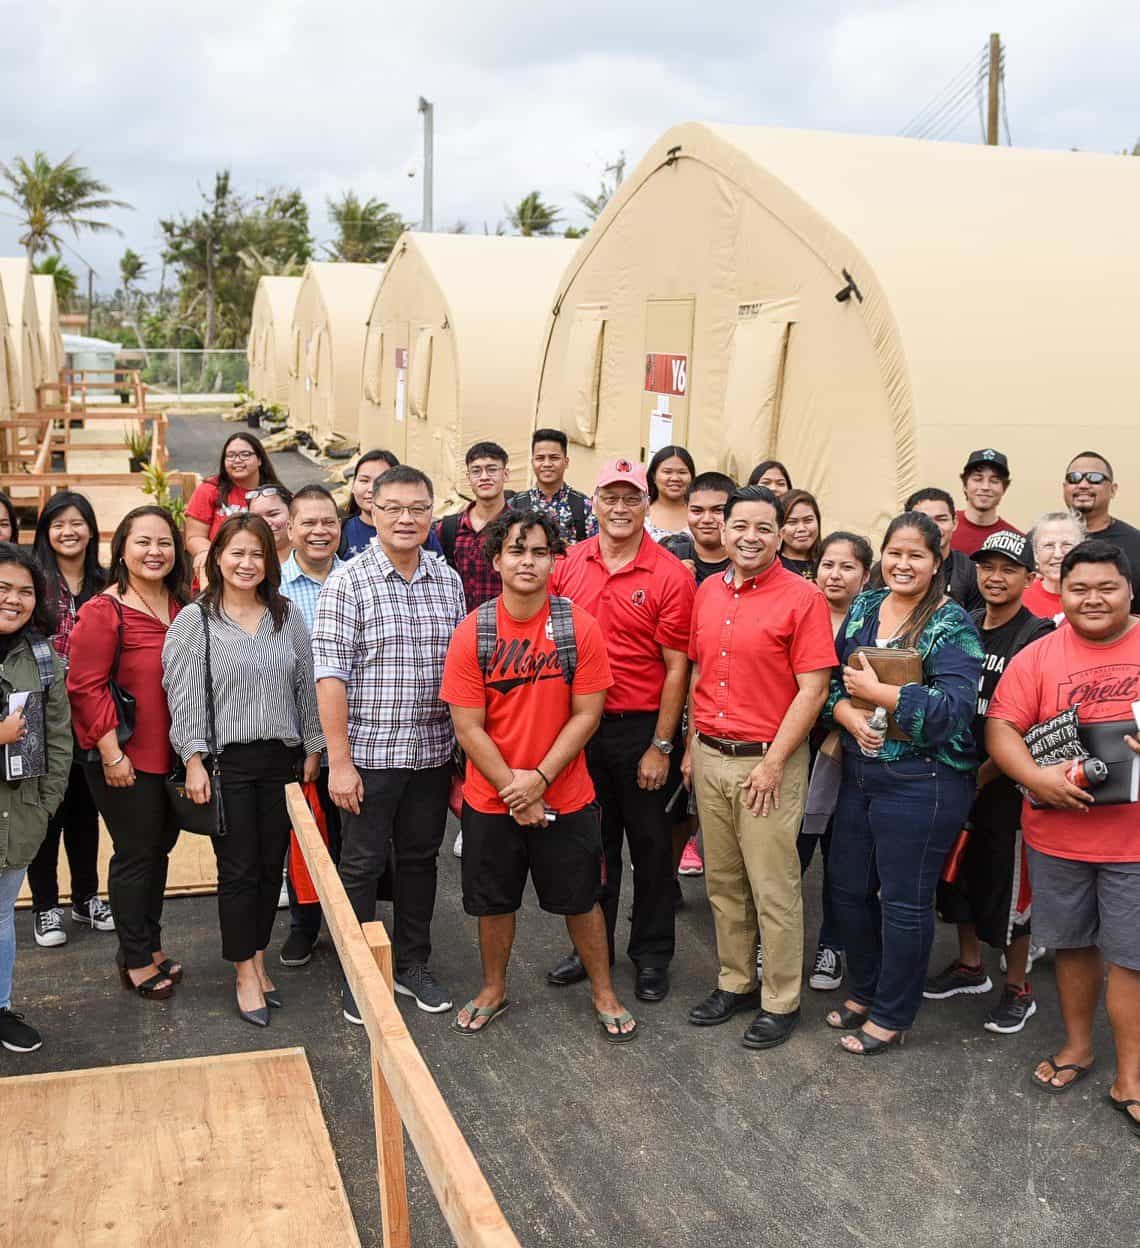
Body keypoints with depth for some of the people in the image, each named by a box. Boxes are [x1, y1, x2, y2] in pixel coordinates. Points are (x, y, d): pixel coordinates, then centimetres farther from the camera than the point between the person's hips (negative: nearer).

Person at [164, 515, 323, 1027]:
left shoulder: (287, 615, 6)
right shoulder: (196, 620, -5)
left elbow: (305, 686, 10)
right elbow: (184, 697, -7)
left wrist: (313, 748, 10)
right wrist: (194, 761, -11)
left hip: (280, 758, 4)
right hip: (226, 761, -3)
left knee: (271, 864, 10)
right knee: (238, 869, 2)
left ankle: (258, 959, 27)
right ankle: (245, 973, 15)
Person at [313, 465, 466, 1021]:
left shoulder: (448, 580, 5)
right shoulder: (347, 583, -10)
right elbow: (330, 674, -13)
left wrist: (466, 746, 9)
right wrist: (339, 761, -16)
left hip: (433, 752, 5)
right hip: (369, 753, -4)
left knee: (420, 859, 16)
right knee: (361, 866, 7)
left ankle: (412, 964, 32)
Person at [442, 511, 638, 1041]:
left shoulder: (579, 628, -10)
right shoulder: (472, 633, -10)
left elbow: (586, 714, -9)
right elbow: (468, 727, -10)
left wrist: (540, 777, -16)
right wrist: (513, 789, -14)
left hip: (566, 797, 0)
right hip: (490, 799, 1)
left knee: (581, 898, 13)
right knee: (494, 900, 16)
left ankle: (603, 992, 32)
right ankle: (493, 989, 38)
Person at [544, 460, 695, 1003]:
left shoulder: (669, 575, -10)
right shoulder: (568, 564, 0)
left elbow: (676, 667, -10)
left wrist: (660, 747, -11)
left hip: (641, 729, -3)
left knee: (649, 845, 10)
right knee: (591, 841, 16)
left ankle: (652, 955, 26)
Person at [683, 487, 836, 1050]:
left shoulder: (802, 598, -11)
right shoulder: (708, 591, 8)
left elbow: (813, 689, -13)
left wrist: (772, 762, -15)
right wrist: (691, 747, 13)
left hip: (767, 761, -6)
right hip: (710, 756, 6)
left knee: (773, 889, 2)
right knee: (722, 881, 15)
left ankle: (781, 1001, 17)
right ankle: (734, 982, 30)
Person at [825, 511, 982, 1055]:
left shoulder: (951, 626, -12)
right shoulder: (863, 608, 7)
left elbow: (953, 709, -22)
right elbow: (829, 678, 7)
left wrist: (875, 691, -20)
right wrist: (847, 713, -14)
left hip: (921, 784, -6)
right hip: (859, 774, 6)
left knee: (905, 901, 6)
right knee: (848, 888, 16)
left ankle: (891, 1015, 23)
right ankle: (863, 990, 37)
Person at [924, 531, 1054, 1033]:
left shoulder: (1038, 636, -13)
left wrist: (984, 774, -15)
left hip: (1005, 781, -6)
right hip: (958, 775, 6)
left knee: (1007, 883, 3)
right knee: (958, 872, 16)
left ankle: (1018, 990, 20)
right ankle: (970, 966, 35)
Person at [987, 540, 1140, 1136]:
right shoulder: (1038, 656, -1)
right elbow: (1001, 726, -5)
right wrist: (1037, 778, -21)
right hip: (1057, 834, 1)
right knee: (1072, 944, 17)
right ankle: (1077, 1045, 36)